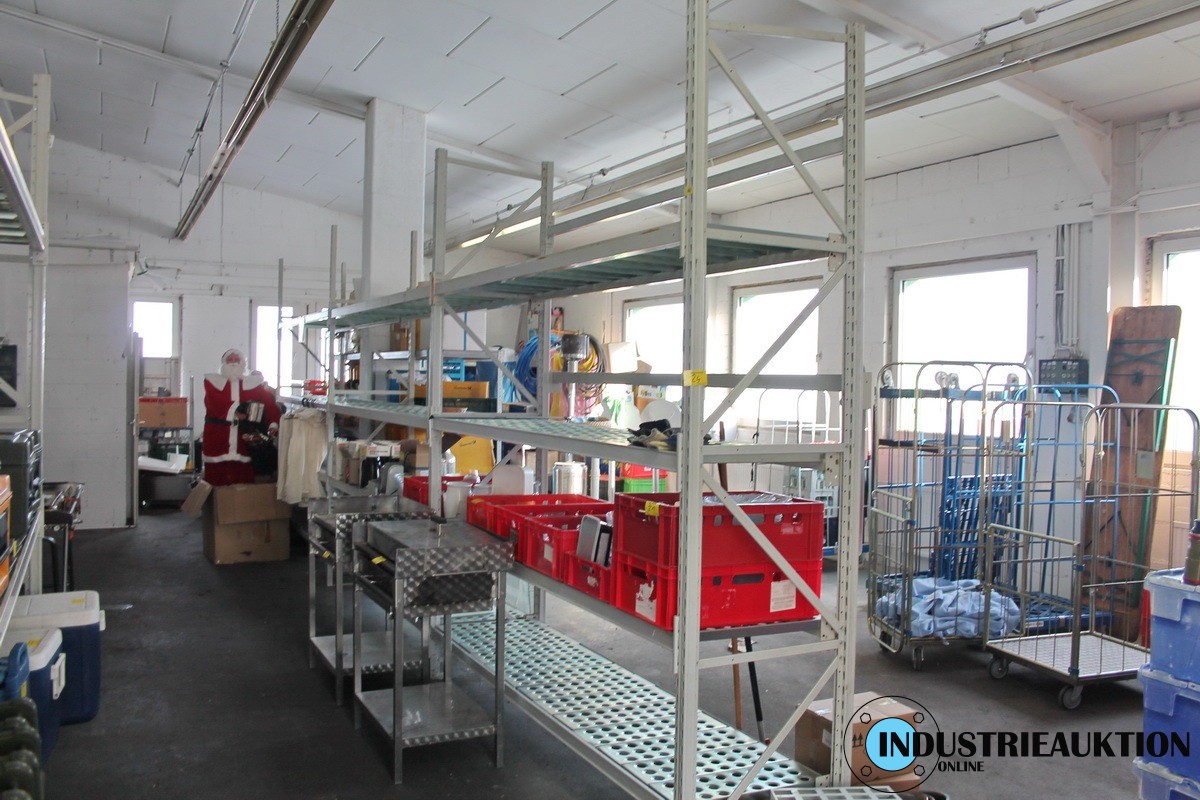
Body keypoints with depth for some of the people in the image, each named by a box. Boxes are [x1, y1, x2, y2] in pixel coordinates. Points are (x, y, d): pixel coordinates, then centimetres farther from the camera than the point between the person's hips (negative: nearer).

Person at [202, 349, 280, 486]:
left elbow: (270, 405, -2)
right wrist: (235, 411, -17)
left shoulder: (254, 384, 11)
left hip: (245, 438, 0)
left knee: (244, 482, -2)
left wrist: (273, 423, -20)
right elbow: (214, 406, -5)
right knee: (216, 481, 1)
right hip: (217, 438, 0)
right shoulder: (212, 382, 10)